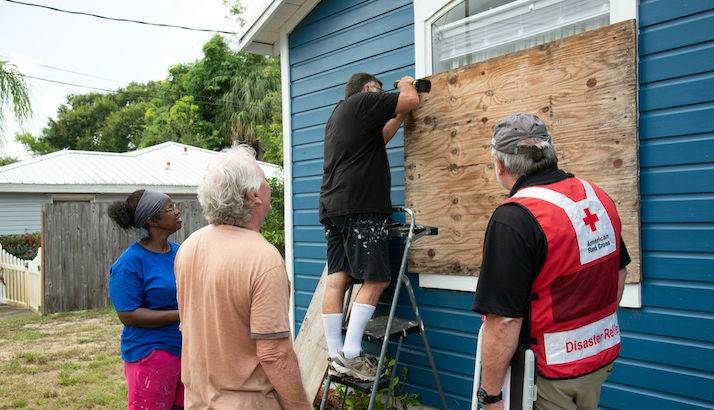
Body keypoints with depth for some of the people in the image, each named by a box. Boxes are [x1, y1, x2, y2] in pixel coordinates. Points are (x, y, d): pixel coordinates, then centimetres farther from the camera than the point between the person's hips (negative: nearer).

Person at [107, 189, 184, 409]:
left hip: (186, 349, 7)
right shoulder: (129, 263, -14)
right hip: (151, 354, -6)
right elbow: (128, 315, -17)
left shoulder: (178, 251, 7)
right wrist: (180, 314, -22)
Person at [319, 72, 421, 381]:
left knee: (337, 279, 4)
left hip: (332, 206, 9)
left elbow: (377, 139, 32)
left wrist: (400, 116, 31)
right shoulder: (363, 102, 1)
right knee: (376, 279, -8)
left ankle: (335, 355, 5)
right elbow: (411, 100, -2)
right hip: (360, 206, -9)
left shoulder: (336, 116, 29)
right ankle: (350, 354, -12)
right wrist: (405, 85, 19)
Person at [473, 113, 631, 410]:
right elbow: (619, 273, 12)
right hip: (603, 353, 8)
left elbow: (505, 321, -26)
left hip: (550, 372, -7)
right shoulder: (598, 197, -1)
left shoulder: (512, 220, -25)